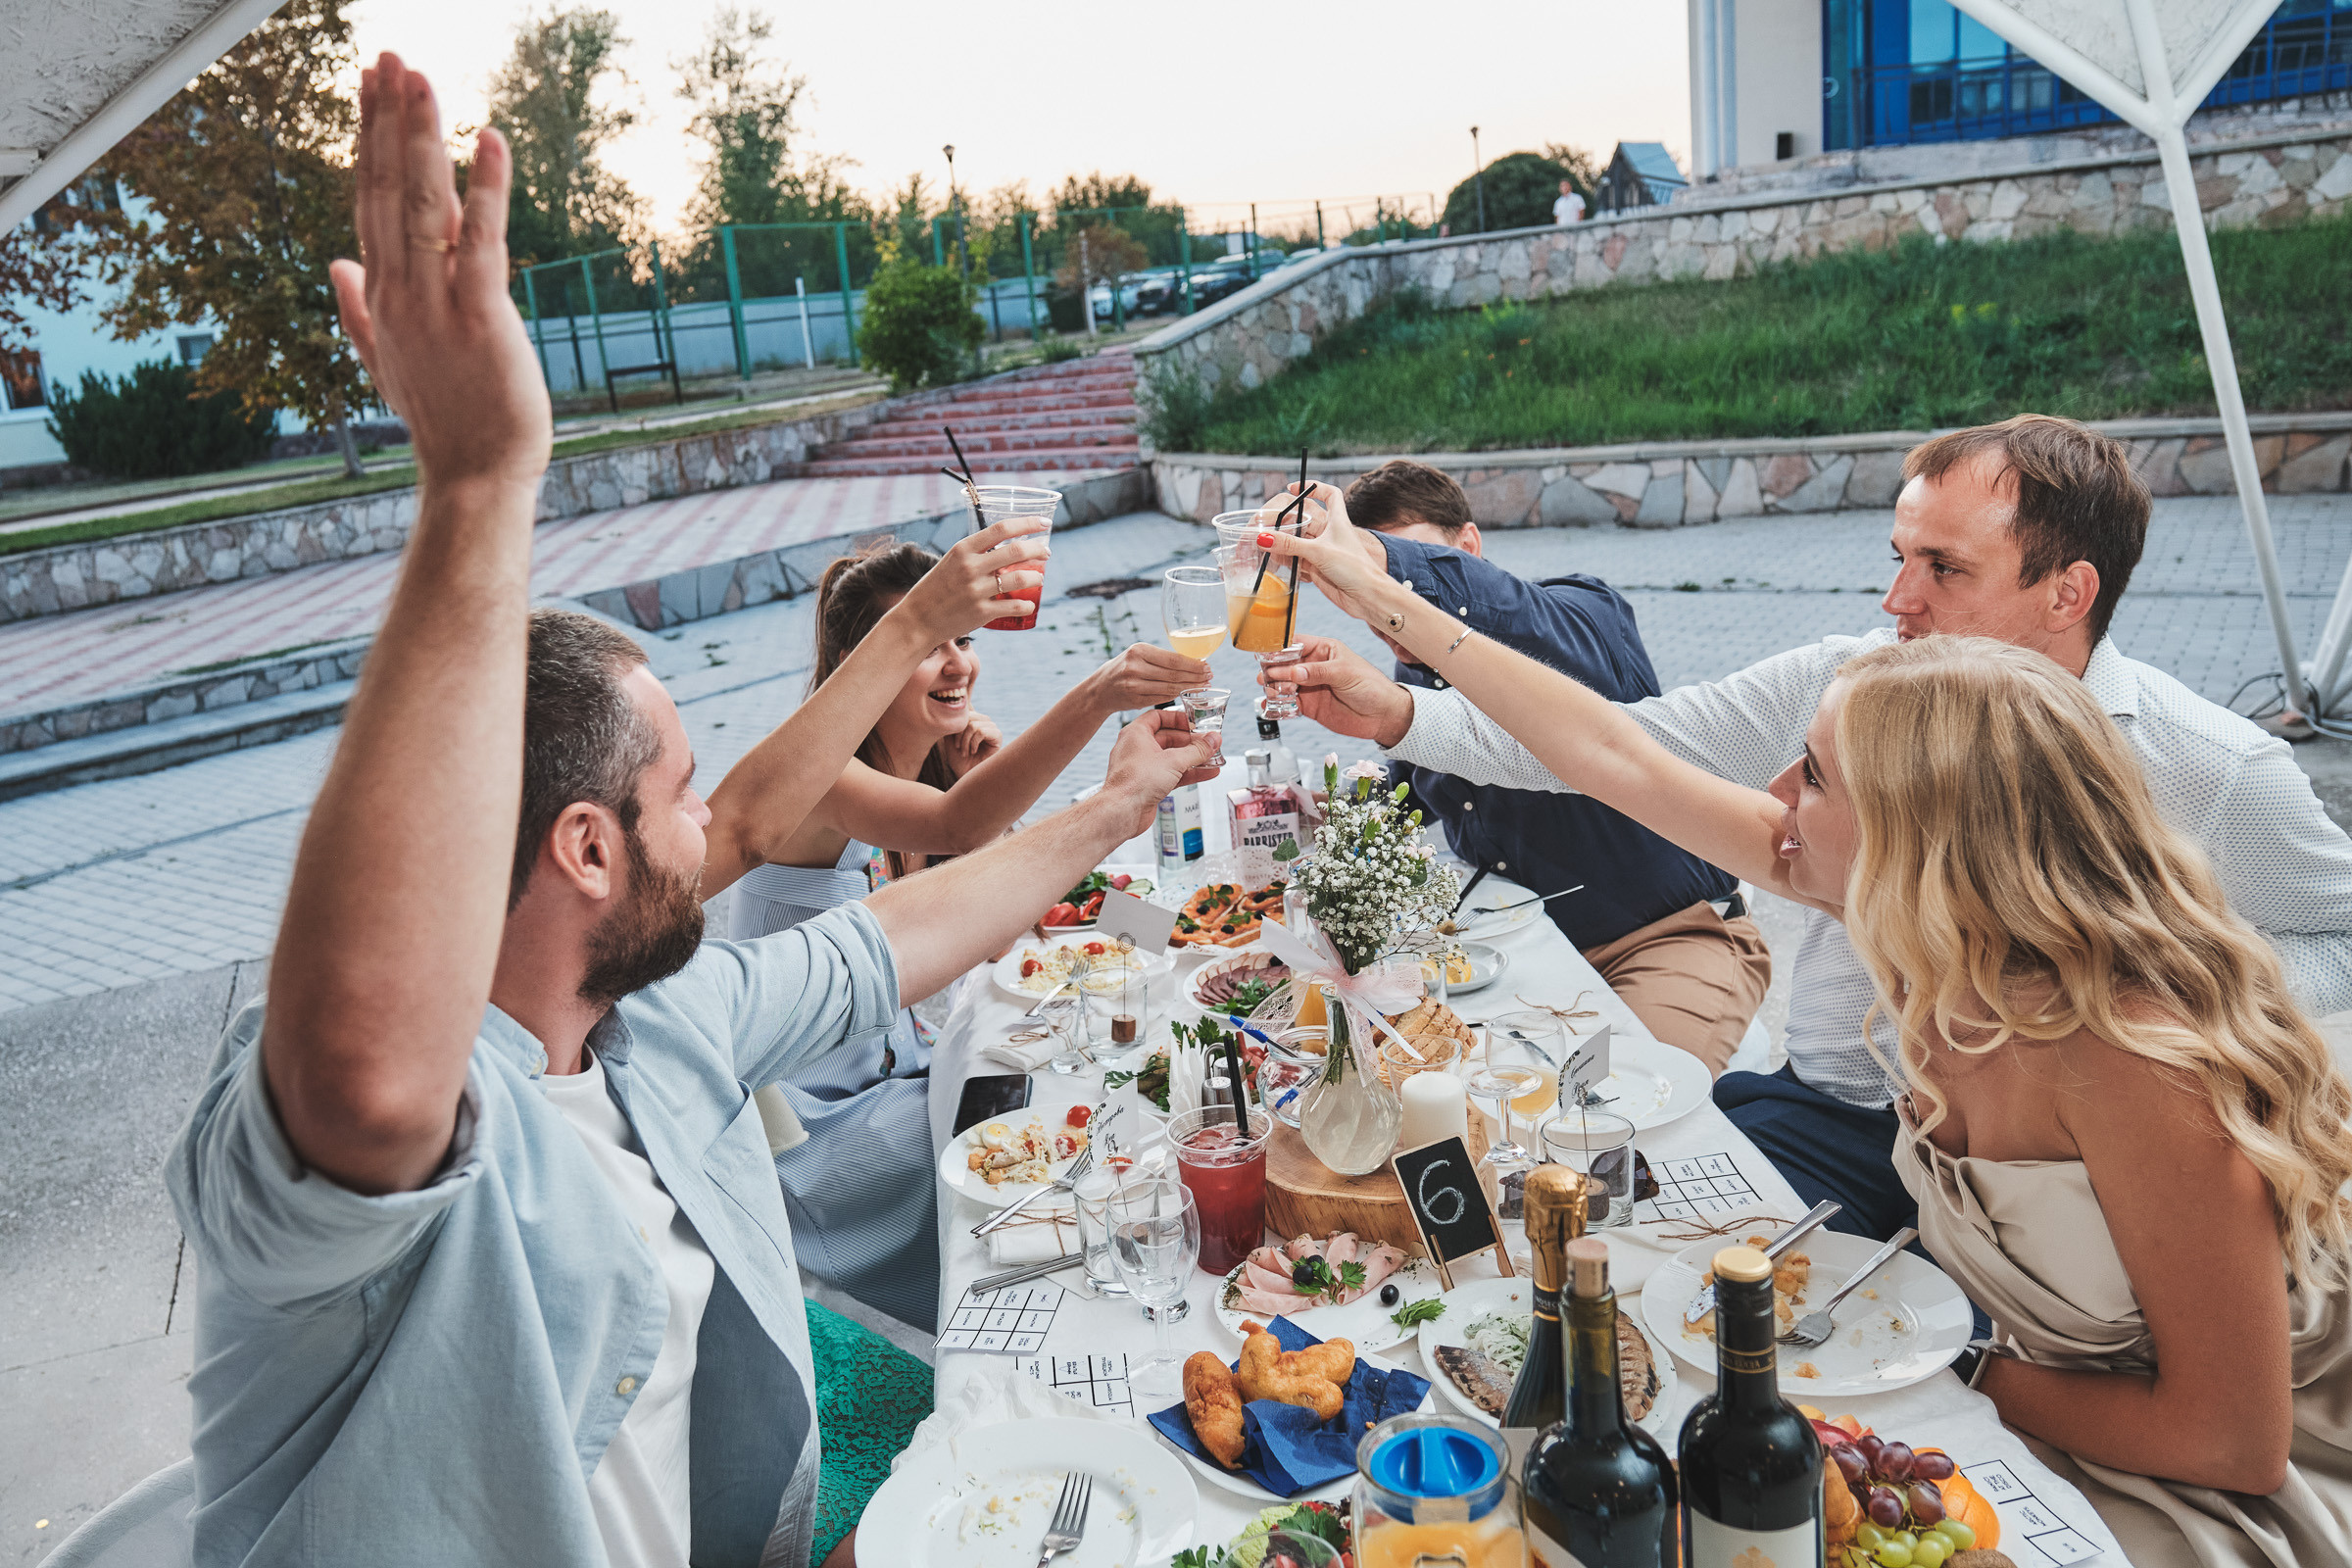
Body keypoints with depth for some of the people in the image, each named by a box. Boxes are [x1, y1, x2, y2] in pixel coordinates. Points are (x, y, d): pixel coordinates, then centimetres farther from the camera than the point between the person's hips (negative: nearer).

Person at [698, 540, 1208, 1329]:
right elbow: (954, 828, -45)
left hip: (894, 1071, 8)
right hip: (809, 1117, -7)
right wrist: (1093, 698, -57)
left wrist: (988, 775, -11)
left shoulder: (935, 762, 1)